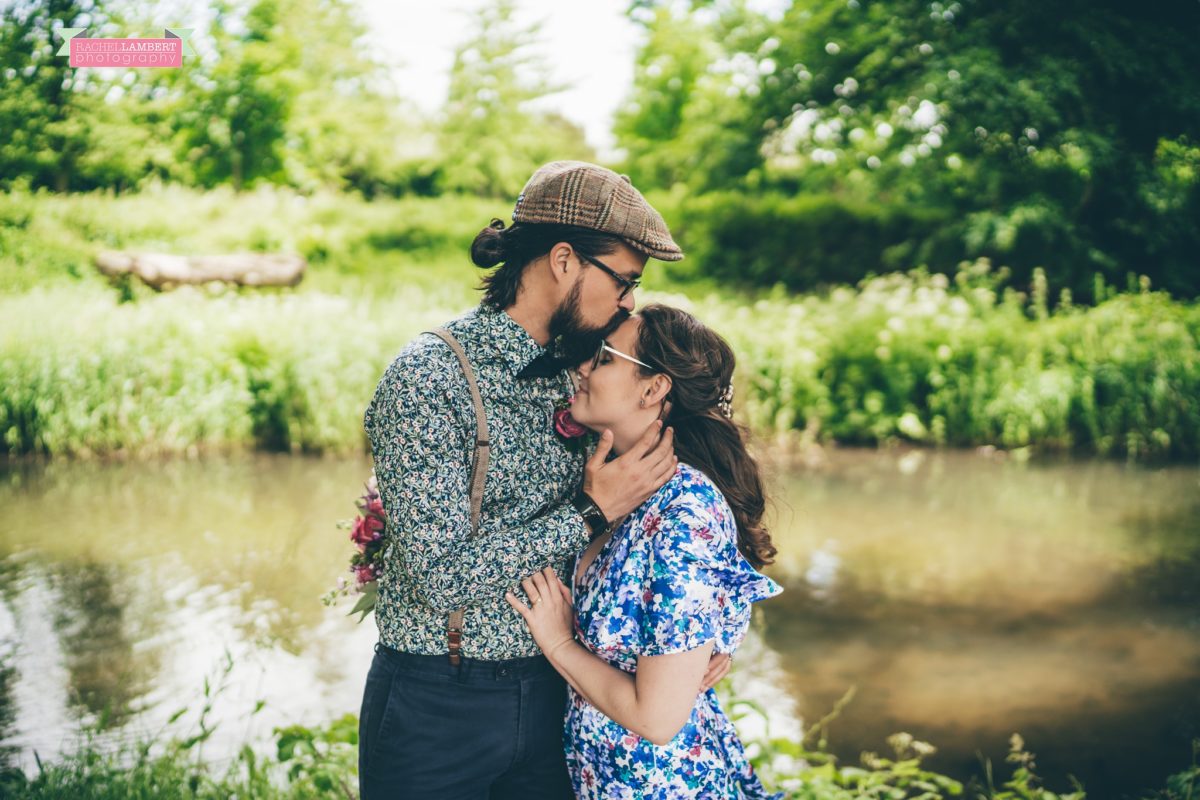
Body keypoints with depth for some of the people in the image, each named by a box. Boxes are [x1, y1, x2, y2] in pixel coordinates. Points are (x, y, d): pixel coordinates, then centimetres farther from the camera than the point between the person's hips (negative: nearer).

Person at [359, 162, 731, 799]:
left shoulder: (572, 375, 3)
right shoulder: (428, 376, -17)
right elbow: (444, 574, -24)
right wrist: (591, 512, -19)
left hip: (549, 695, 6)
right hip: (435, 705, -5)